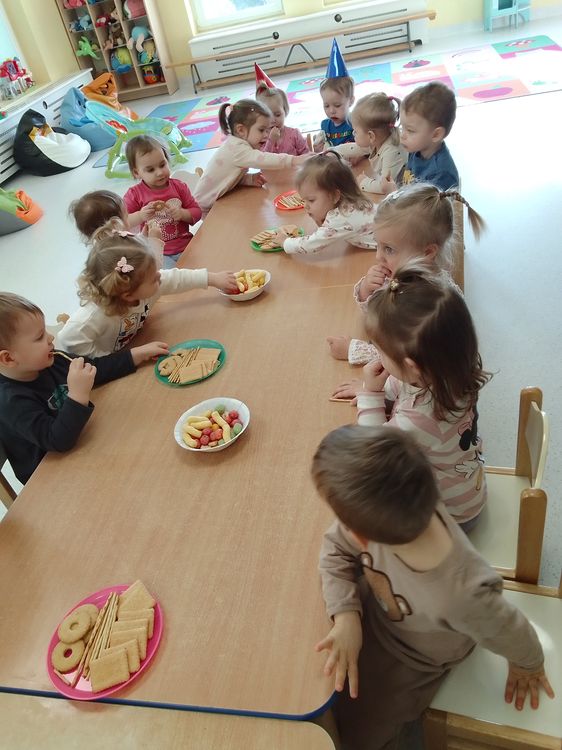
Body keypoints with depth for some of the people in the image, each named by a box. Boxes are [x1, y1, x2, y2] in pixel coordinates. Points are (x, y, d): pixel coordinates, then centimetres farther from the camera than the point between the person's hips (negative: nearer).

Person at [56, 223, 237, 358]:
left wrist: (213, 279, -3)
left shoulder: (145, 285, -20)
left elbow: (175, 278, -7)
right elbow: (69, 341, -41)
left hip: (127, 352, 7)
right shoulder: (97, 315, -41)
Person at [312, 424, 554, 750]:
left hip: (411, 658, -3)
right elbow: (336, 549, -16)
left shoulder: (459, 596, -48)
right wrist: (346, 616, -29)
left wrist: (528, 665, -1)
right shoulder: (402, 511, -37)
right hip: (370, 606, 3)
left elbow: (511, 632, -23)